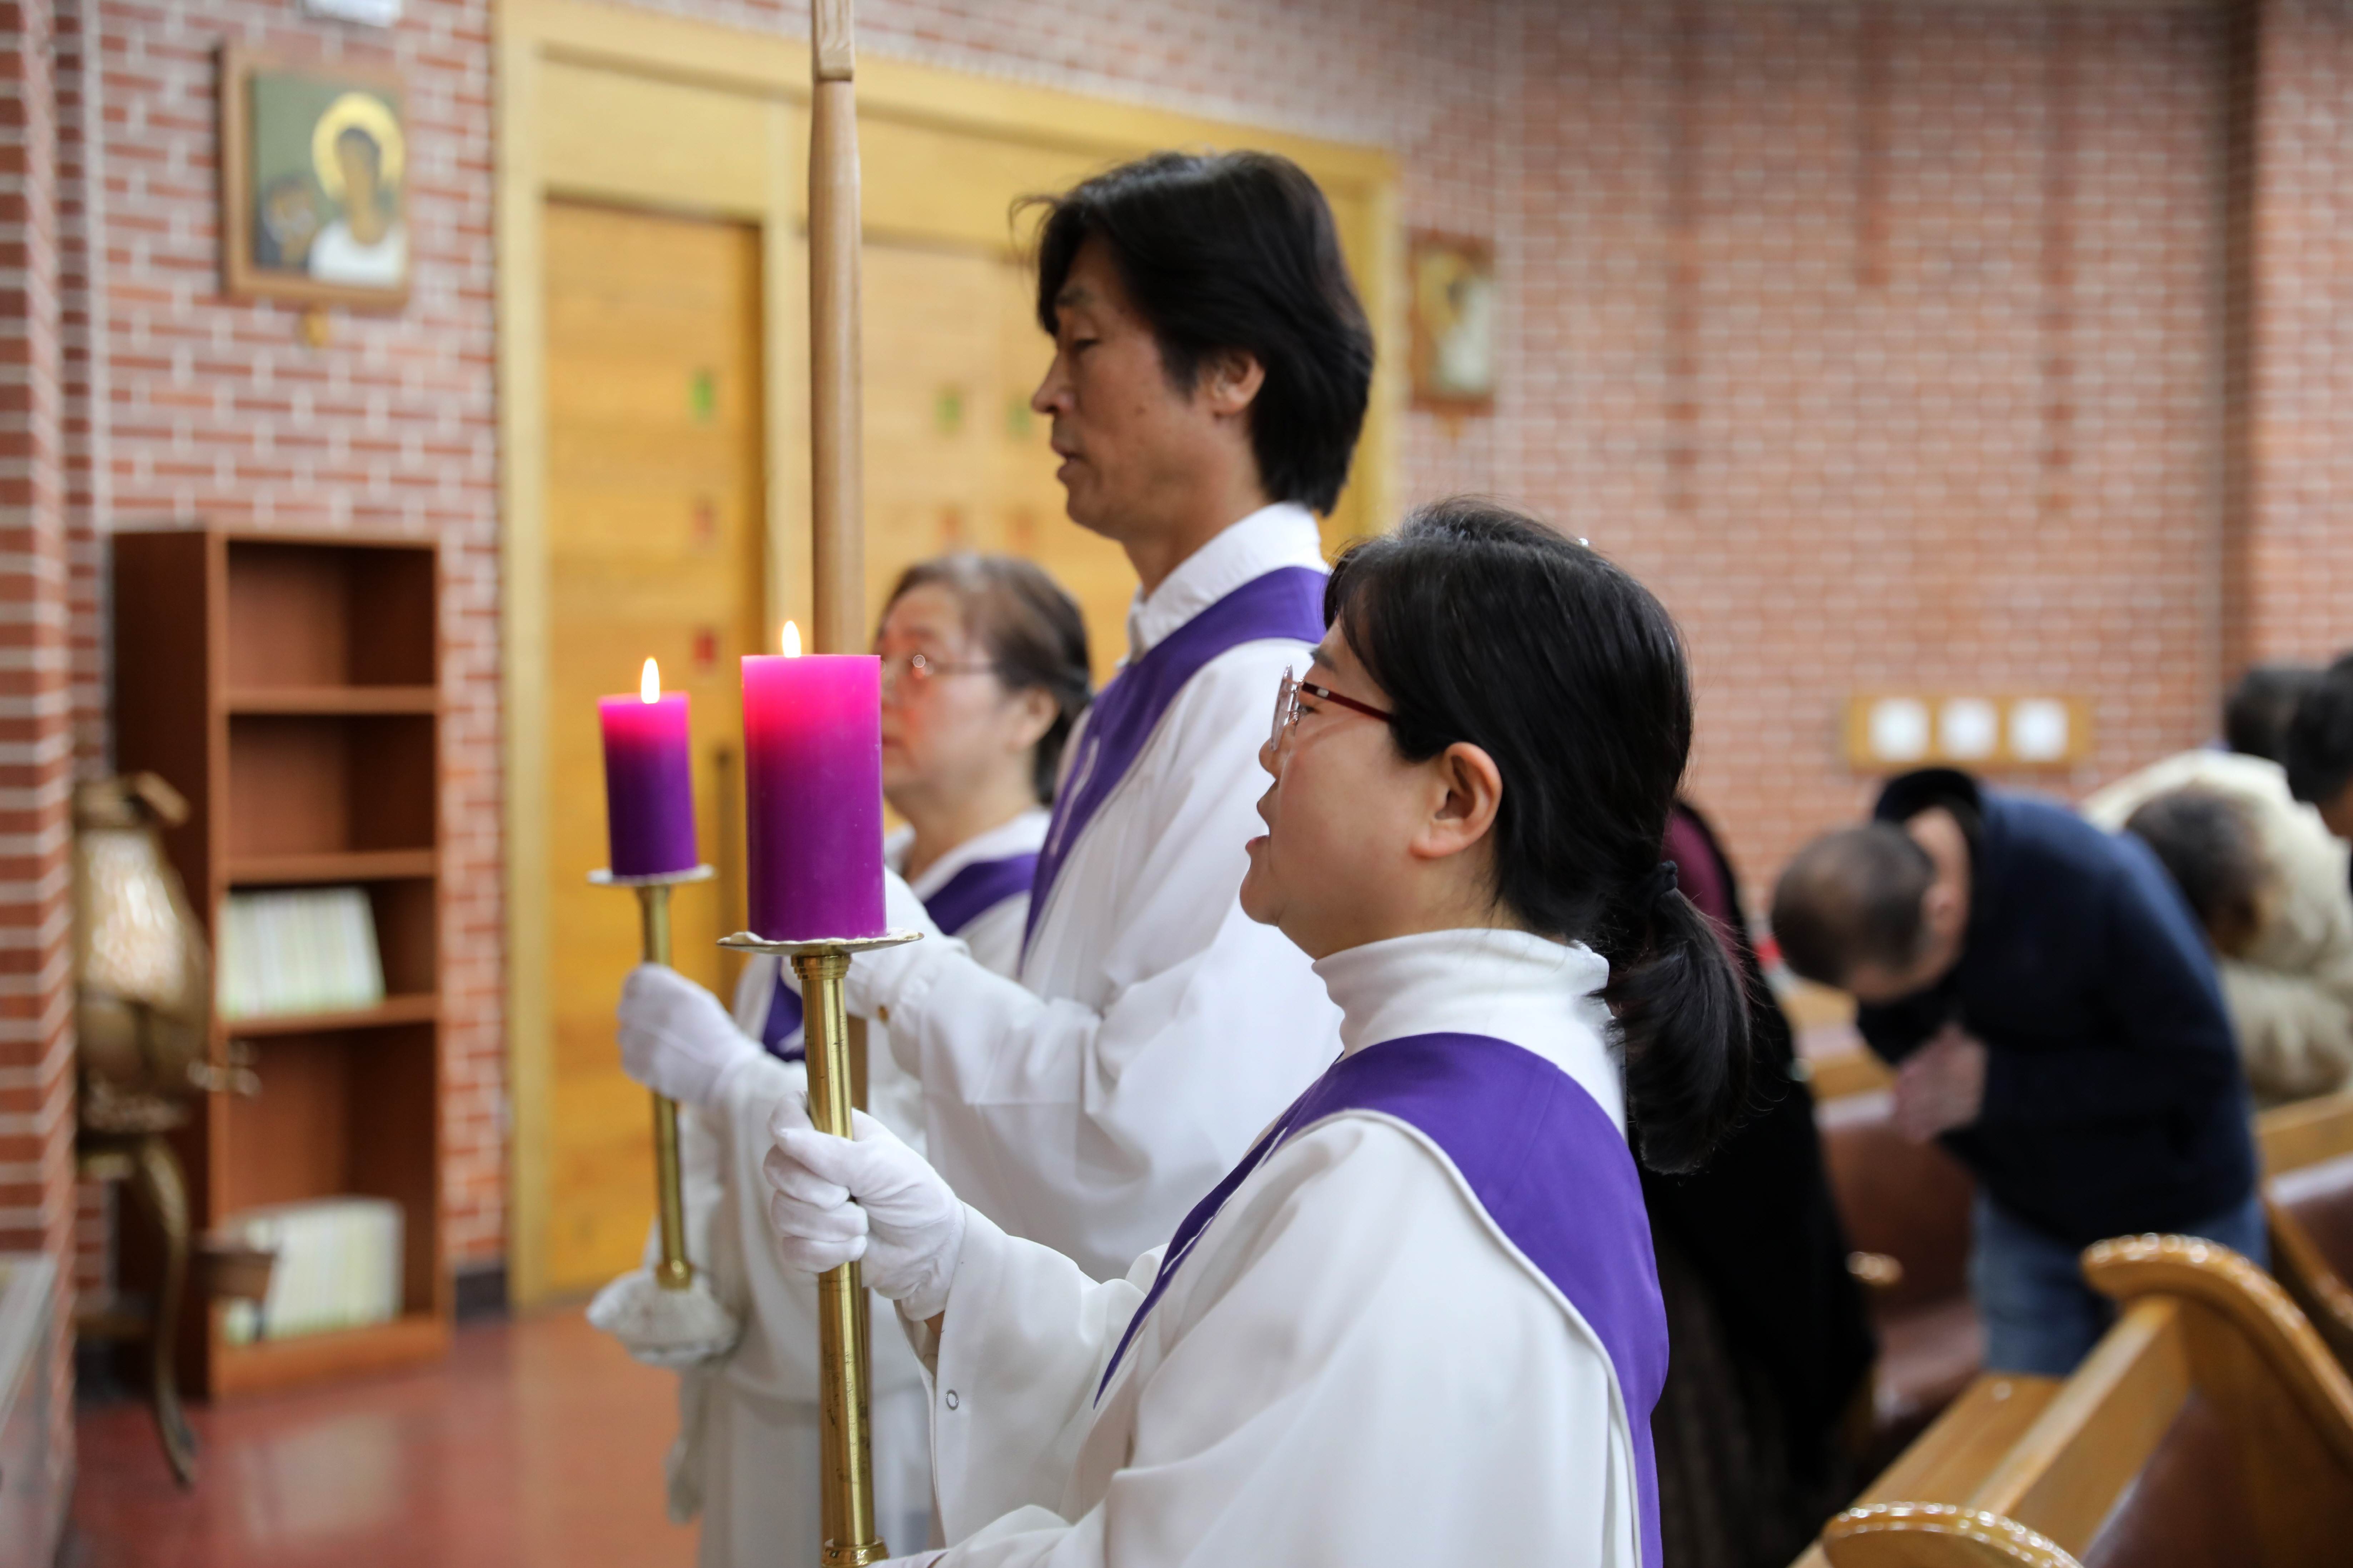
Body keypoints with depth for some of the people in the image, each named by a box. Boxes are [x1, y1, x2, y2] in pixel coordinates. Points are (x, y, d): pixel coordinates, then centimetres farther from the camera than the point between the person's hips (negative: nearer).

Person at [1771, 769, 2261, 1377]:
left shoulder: (2098, 886, -32)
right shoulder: (1868, 905, -16)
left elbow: (2201, 1062, -24)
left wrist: (1998, 1084, -26)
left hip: (2179, 1212, -4)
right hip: (2025, 1223, 4)